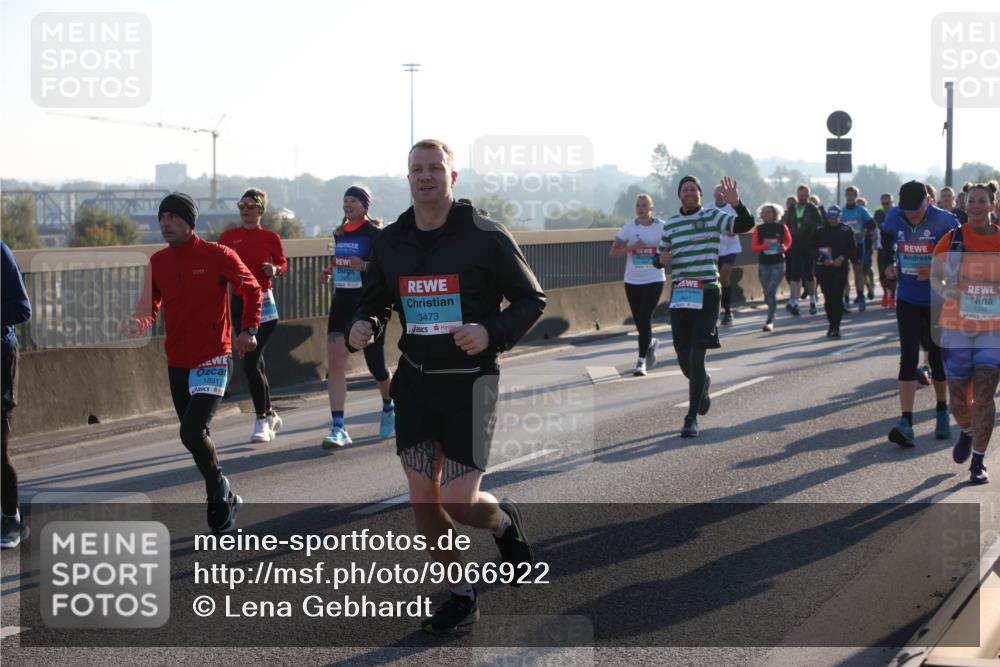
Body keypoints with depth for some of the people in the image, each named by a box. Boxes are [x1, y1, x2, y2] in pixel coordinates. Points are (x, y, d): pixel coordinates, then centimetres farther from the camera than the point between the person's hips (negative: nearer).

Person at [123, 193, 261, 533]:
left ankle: (219, 493, 3)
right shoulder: (157, 262, 5)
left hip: (213, 361, -6)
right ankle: (223, 498, 30)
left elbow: (252, 289, 3)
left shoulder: (218, 256, -9)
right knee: (195, 434, 14)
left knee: (192, 432, -19)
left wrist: (248, 330, -3)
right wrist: (138, 323, -17)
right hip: (177, 362, 6)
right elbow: (150, 307, 5)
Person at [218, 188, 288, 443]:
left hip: (263, 303, -4)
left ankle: (261, 420, -3)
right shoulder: (228, 237, 5)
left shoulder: (271, 237, -1)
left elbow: (283, 263, 11)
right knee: (254, 364, 11)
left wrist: (275, 270, -10)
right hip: (238, 302, 4)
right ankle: (270, 415, 27)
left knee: (250, 363, -13)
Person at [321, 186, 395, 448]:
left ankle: (389, 407, 39)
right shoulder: (339, 233, 11)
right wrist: (329, 271, 6)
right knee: (335, 360, -11)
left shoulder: (376, 233, -8)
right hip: (342, 303, 5)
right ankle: (338, 428, -14)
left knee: (375, 363, 6)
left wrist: (365, 266, -27)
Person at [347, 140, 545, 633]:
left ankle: (505, 522, 28)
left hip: (469, 383, -4)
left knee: (458, 503, -9)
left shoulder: (486, 237, -10)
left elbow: (532, 300, -3)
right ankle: (461, 597, 22)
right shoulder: (390, 242, 3)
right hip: (414, 382, 5)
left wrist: (491, 332, -21)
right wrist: (363, 327, -8)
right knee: (422, 498, 4)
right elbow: (374, 302, 16)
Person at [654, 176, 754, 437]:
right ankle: (702, 383, 43)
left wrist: (736, 204, -30)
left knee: (696, 357, -10)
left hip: (706, 294, -4)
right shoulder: (670, 224, 13)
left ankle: (692, 418, -6)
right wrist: (661, 259, -4)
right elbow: (659, 258, 20)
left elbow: (746, 225, -12)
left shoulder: (713, 217, 1)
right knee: (683, 356, 8)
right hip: (679, 295, 4)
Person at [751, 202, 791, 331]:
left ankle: (770, 321, -11)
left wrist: (784, 248, -6)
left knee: (771, 291, -13)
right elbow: (753, 247, -1)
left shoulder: (781, 228, -2)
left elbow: (789, 241, 15)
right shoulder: (759, 229, -1)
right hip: (763, 264, 2)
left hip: (778, 264, -2)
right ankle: (772, 315, 37)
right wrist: (764, 246, -19)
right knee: (767, 293, 12)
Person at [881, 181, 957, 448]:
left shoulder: (944, 221, -16)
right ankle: (906, 423, -14)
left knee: (938, 358, 10)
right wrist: (889, 263, 7)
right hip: (908, 301, 2)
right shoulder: (894, 218, -6)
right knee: (908, 358, -8)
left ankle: (942, 413, 31)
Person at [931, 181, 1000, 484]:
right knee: (958, 399, 7)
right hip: (957, 330, 1)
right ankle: (967, 433, 42)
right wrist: (944, 291, -13)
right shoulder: (950, 241, -1)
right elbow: (935, 276, 8)